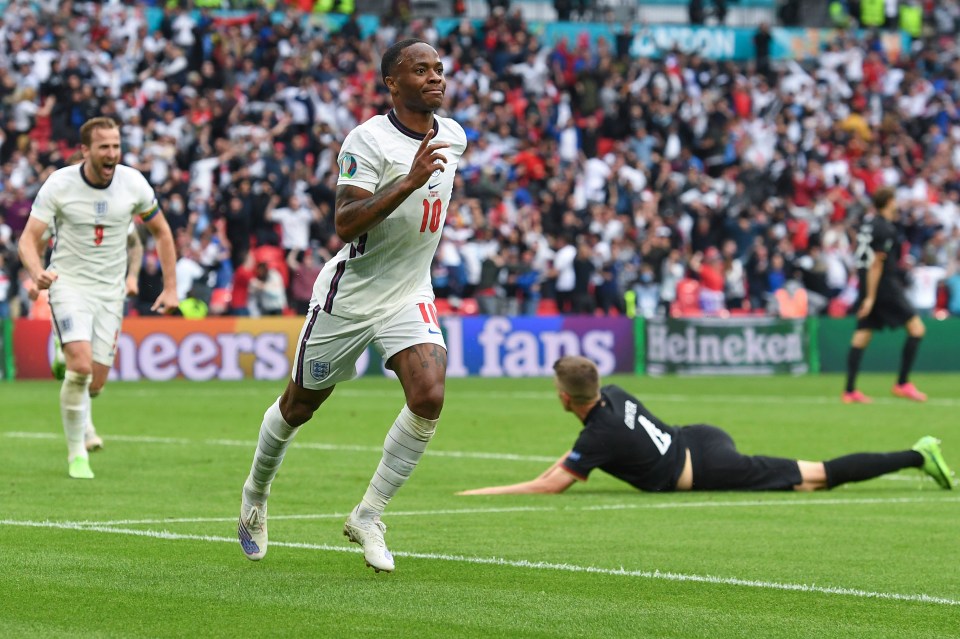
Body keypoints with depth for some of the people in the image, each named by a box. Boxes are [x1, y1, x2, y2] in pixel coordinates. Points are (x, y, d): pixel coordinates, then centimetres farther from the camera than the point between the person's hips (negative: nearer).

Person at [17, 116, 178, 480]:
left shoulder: (133, 183, -5)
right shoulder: (59, 184, -13)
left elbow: (161, 232, 9)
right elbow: (29, 238, -13)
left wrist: (170, 287, 4)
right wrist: (36, 272, -34)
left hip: (110, 290, 3)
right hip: (69, 284, -3)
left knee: (96, 381, 1)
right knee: (80, 365, -22)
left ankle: (78, 417, 38)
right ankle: (76, 454, -7)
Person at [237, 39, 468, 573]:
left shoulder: (455, 137, 4)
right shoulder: (368, 140, -18)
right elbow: (345, 224, -28)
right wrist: (409, 181, -35)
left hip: (411, 295, 4)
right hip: (350, 294, -4)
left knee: (429, 397, -19)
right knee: (301, 404, 11)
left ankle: (368, 518, -4)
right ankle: (256, 493, 40)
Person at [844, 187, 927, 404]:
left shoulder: (869, 221, 10)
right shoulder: (886, 229, -15)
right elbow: (876, 263, -17)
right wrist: (870, 297, -16)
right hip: (885, 286, -9)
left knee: (862, 336, 8)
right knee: (917, 329, -3)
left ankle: (849, 391, 6)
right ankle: (902, 384, -5)